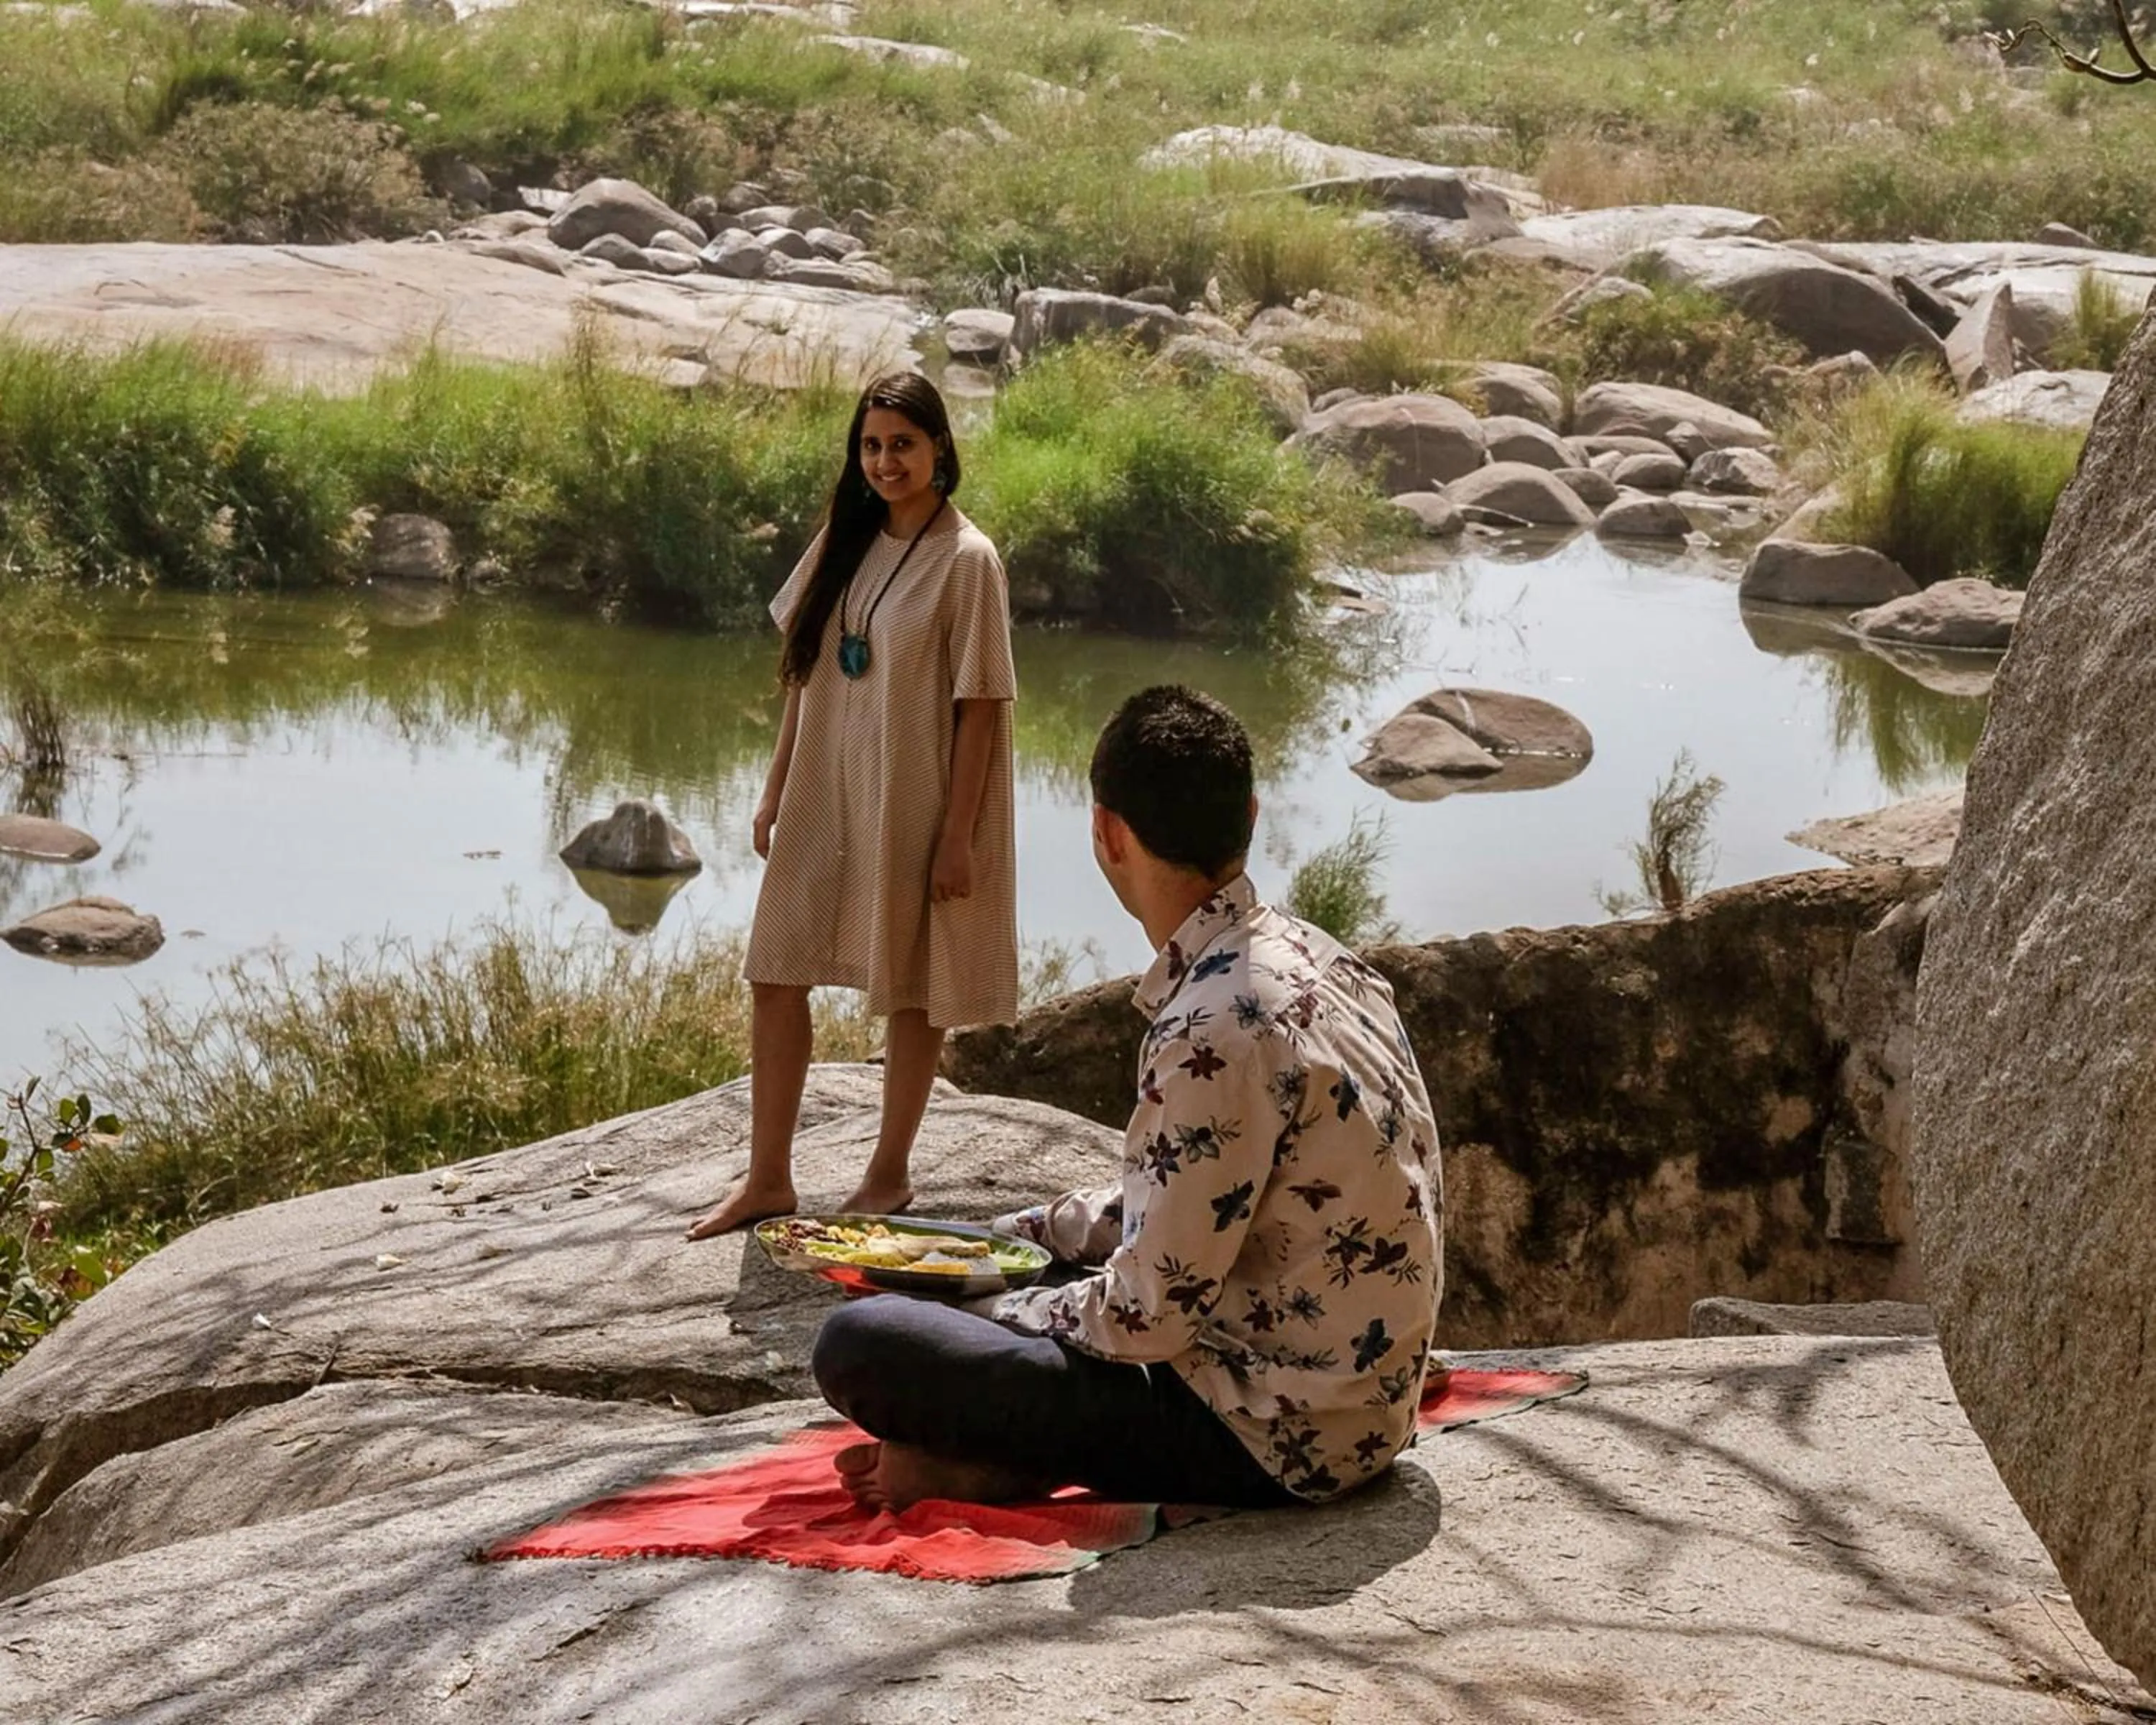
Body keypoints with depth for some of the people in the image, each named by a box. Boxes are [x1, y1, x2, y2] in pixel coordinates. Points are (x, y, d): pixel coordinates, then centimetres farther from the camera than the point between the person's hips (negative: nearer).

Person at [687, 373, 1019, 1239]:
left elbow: (980, 706, -13)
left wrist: (959, 835, -14)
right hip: (824, 794, 6)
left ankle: (889, 1176, 21)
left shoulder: (966, 560, -12)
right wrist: (776, 789, 9)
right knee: (775, 973, 4)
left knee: (909, 989, 7)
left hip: (912, 803, -6)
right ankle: (768, 1178, 13)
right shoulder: (843, 544, 6)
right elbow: (807, 673, 11)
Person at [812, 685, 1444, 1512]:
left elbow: (1149, 1316, -20)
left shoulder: (1218, 1031, -25)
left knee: (859, 1344, -17)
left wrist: (991, 1314, -3)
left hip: (1273, 1437, -10)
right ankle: (1015, 1458, 6)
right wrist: (1017, 1235, 16)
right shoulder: (1308, 955, 5)